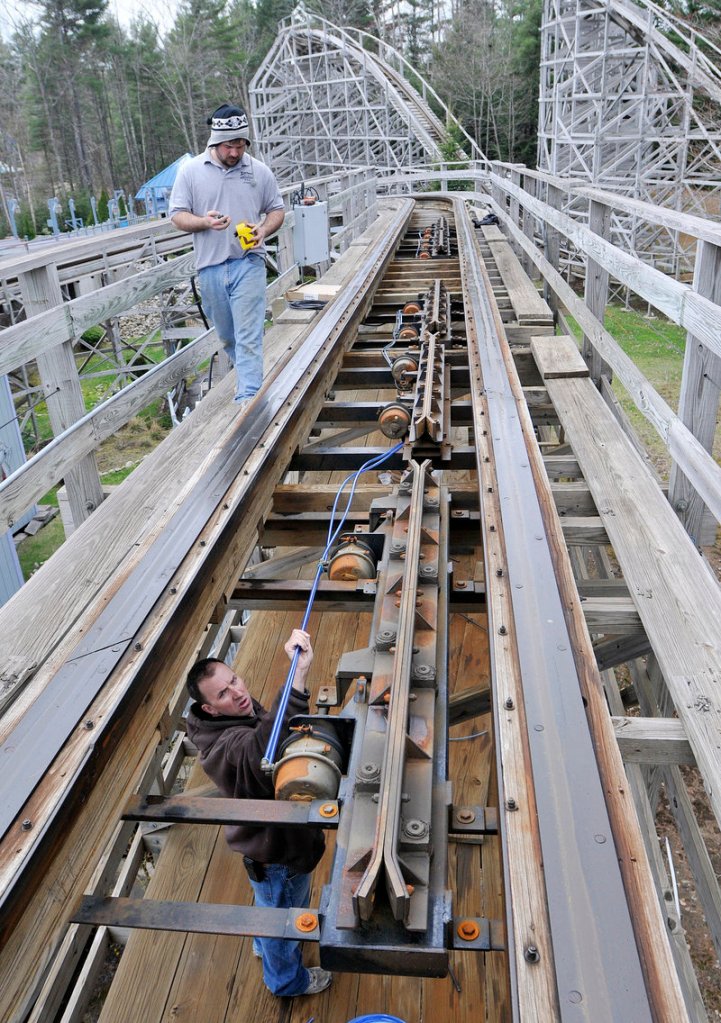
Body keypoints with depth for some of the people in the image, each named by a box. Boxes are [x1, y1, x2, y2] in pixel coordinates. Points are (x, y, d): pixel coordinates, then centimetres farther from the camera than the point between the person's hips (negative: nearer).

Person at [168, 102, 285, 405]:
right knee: (226, 334, 15)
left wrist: (264, 230, -9)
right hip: (210, 266, 2)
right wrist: (204, 222, -16)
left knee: (248, 334, -10)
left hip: (248, 263, -2)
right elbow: (177, 215, 3)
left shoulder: (259, 171, 3)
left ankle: (248, 396, -11)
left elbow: (277, 209, 12)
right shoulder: (191, 170, 2)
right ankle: (246, 373, 39)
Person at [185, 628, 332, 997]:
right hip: (277, 855, -8)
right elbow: (267, 745, -65)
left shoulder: (246, 718, -10)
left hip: (276, 836, 8)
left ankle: (264, 944, 65)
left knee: (272, 906, 35)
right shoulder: (230, 745, -41)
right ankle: (287, 980, 51)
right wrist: (298, 675, -72)